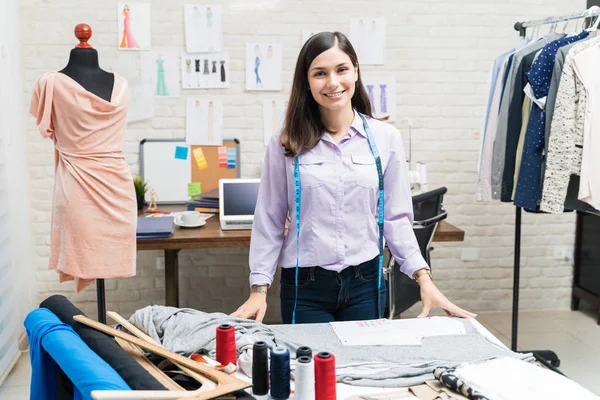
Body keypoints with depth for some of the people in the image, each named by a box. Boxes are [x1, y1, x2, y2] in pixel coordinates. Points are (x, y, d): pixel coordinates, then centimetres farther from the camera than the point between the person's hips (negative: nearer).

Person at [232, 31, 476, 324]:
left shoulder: (385, 138, 0)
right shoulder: (286, 144, -3)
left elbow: (396, 218, 3)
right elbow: (269, 220, 1)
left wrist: (423, 278, -4)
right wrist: (259, 289, -4)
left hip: (365, 284, 2)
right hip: (305, 288, -1)